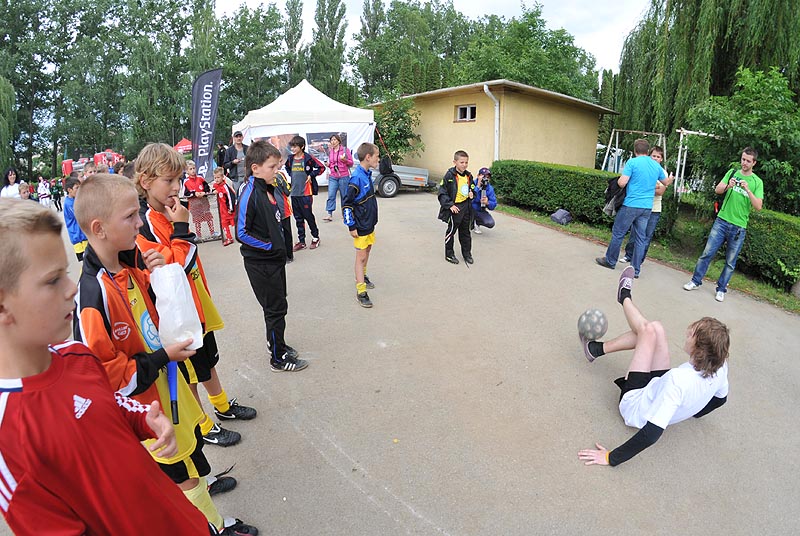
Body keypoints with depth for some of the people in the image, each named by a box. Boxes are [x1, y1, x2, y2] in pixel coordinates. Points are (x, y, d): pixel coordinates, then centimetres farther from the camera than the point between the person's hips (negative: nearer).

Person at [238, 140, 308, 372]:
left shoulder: (268, 189, 7)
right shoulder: (250, 194, -20)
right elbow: (242, 233, -22)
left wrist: (280, 244, 9)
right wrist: (269, 246, -17)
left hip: (274, 259, 8)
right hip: (260, 263, -8)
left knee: (277, 305, 20)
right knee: (276, 308, 1)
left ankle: (277, 345, 38)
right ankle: (278, 359, 16)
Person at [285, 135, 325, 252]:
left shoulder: (308, 158, -9)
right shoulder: (290, 159, 8)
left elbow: (321, 167, -8)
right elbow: (287, 167, 29)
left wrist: (311, 175, -8)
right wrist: (291, 175, 14)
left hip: (305, 193, -5)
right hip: (294, 193, 6)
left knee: (308, 216, 2)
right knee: (298, 218, 9)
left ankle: (315, 237, 21)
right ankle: (301, 241, 17)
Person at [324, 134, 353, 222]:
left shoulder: (345, 150, -1)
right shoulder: (330, 152, 13)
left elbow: (351, 163, 0)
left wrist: (345, 160, -19)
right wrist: (328, 165, 3)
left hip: (343, 176, -4)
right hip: (333, 177, 4)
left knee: (344, 196, 4)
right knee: (331, 195, -6)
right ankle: (330, 215, -6)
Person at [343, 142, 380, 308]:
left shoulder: (368, 174, 4)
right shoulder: (357, 178, -22)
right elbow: (346, 204, -20)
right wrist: (351, 226, -18)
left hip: (369, 223, 9)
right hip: (361, 226, -9)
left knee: (367, 251, 21)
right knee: (361, 256, -2)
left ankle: (362, 277, 41)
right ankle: (361, 291, 5)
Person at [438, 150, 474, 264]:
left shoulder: (468, 176, 5)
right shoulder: (450, 175, -14)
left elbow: (472, 188, 22)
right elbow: (442, 192, -13)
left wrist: (472, 194, -1)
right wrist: (450, 205, -19)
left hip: (465, 207, 6)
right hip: (454, 208, -6)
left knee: (465, 231, 15)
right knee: (451, 230, 5)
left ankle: (467, 254, 27)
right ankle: (449, 254, 18)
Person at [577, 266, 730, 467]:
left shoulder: (679, 380, -42)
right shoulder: (720, 368, -21)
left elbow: (651, 433, -41)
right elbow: (720, 398, 3)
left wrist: (611, 458, -33)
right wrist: (690, 411, 22)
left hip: (636, 407, -6)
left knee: (649, 331, -4)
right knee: (654, 328, 3)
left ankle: (625, 297, 27)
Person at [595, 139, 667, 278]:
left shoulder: (632, 162, -8)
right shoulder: (657, 166, 10)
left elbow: (622, 183, -15)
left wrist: (619, 179, 7)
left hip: (631, 205, -5)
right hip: (647, 207, 5)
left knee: (618, 233, 8)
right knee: (641, 238, 7)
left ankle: (610, 261, 20)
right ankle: (635, 269, 10)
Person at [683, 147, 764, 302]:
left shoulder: (757, 182, 1)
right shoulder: (732, 173, 7)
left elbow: (758, 206, -7)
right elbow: (717, 190, -1)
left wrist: (748, 190, -21)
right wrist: (728, 186, -22)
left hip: (739, 227, -1)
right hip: (722, 221, 1)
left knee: (730, 262, 6)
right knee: (707, 253, -1)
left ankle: (721, 289, 16)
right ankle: (696, 281, 11)